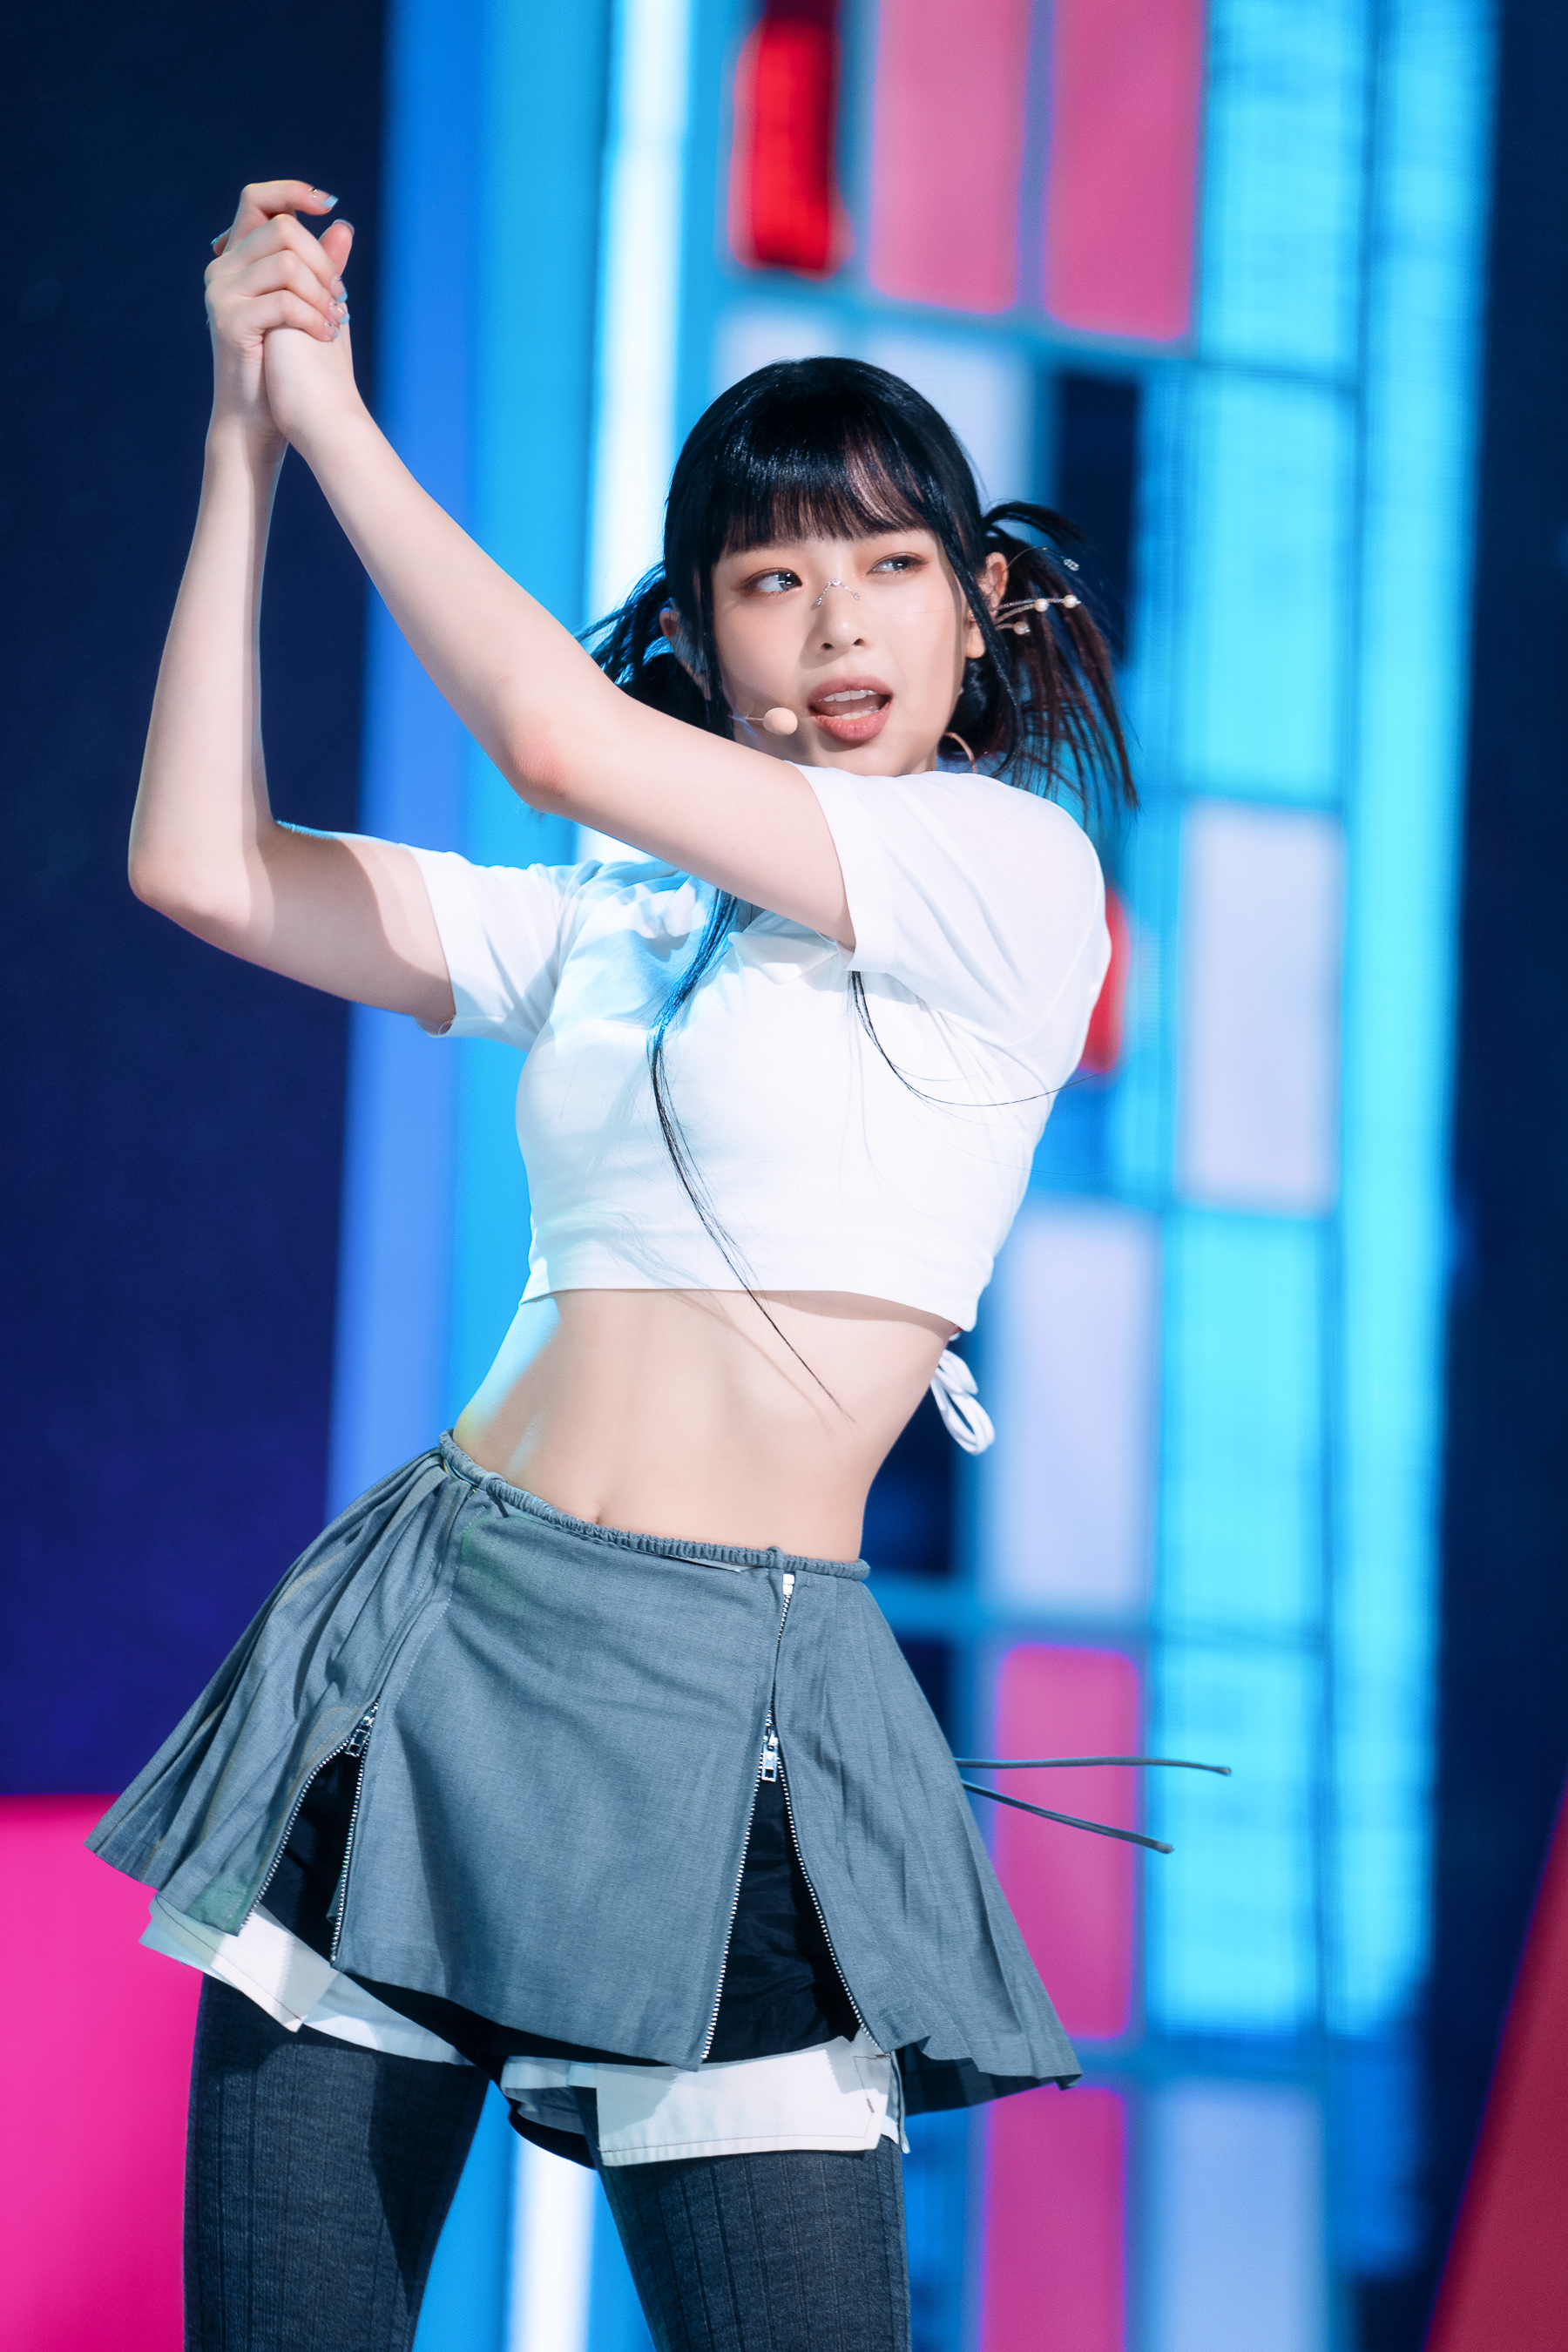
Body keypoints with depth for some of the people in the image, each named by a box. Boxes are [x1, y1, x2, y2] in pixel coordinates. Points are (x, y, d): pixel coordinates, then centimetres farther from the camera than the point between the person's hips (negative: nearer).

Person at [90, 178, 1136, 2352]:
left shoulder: (1014, 873, -2)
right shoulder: (613, 929, 15)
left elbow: (556, 732, -11)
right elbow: (203, 864, 8)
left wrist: (337, 411, 1)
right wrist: (245, 440, 7)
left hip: (717, 1706, -5)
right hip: (425, 1643, 5)